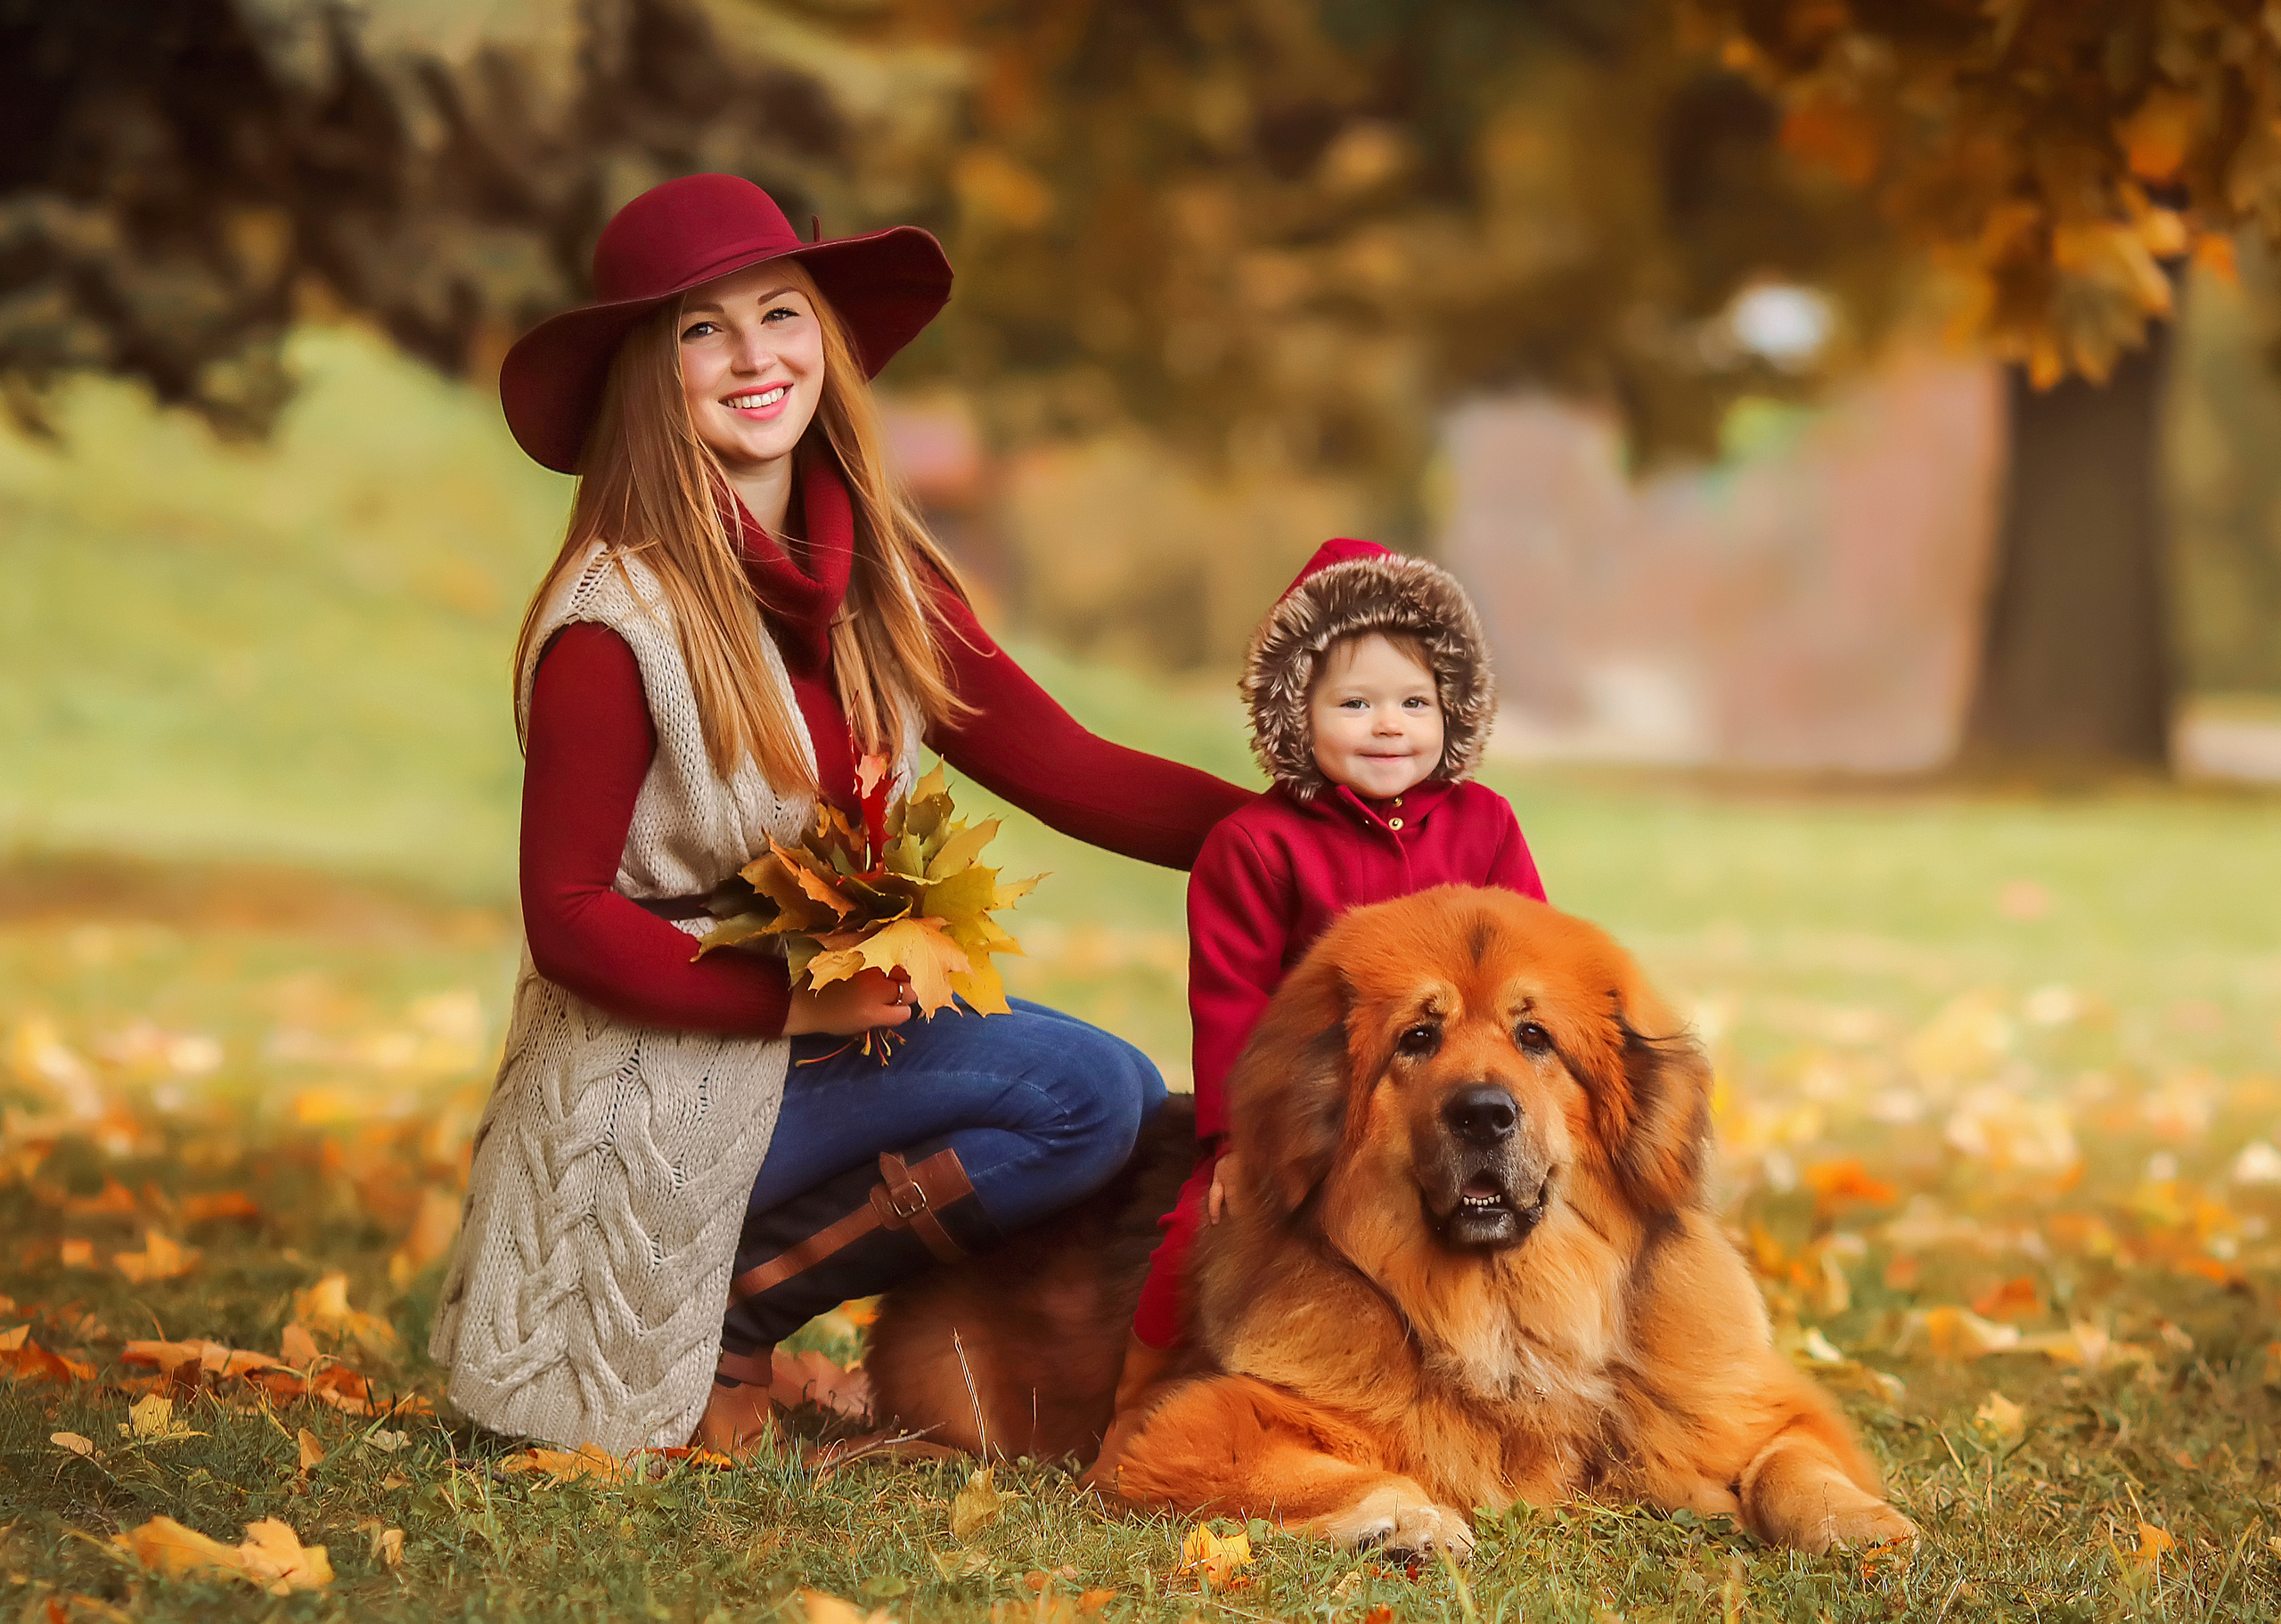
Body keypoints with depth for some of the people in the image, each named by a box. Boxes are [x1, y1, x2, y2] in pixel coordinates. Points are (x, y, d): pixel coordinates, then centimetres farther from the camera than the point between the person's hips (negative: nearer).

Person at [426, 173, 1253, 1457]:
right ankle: (720, 1325, -5)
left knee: (1122, 1098, -10)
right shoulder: (617, 616, -15)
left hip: (839, 1026, 7)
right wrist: (794, 998, -24)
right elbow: (568, 918, -15)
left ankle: (742, 1297, -2)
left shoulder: (880, 575, 5)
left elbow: (1063, 767, 1)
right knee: (1087, 1090, -18)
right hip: (664, 1087, -7)